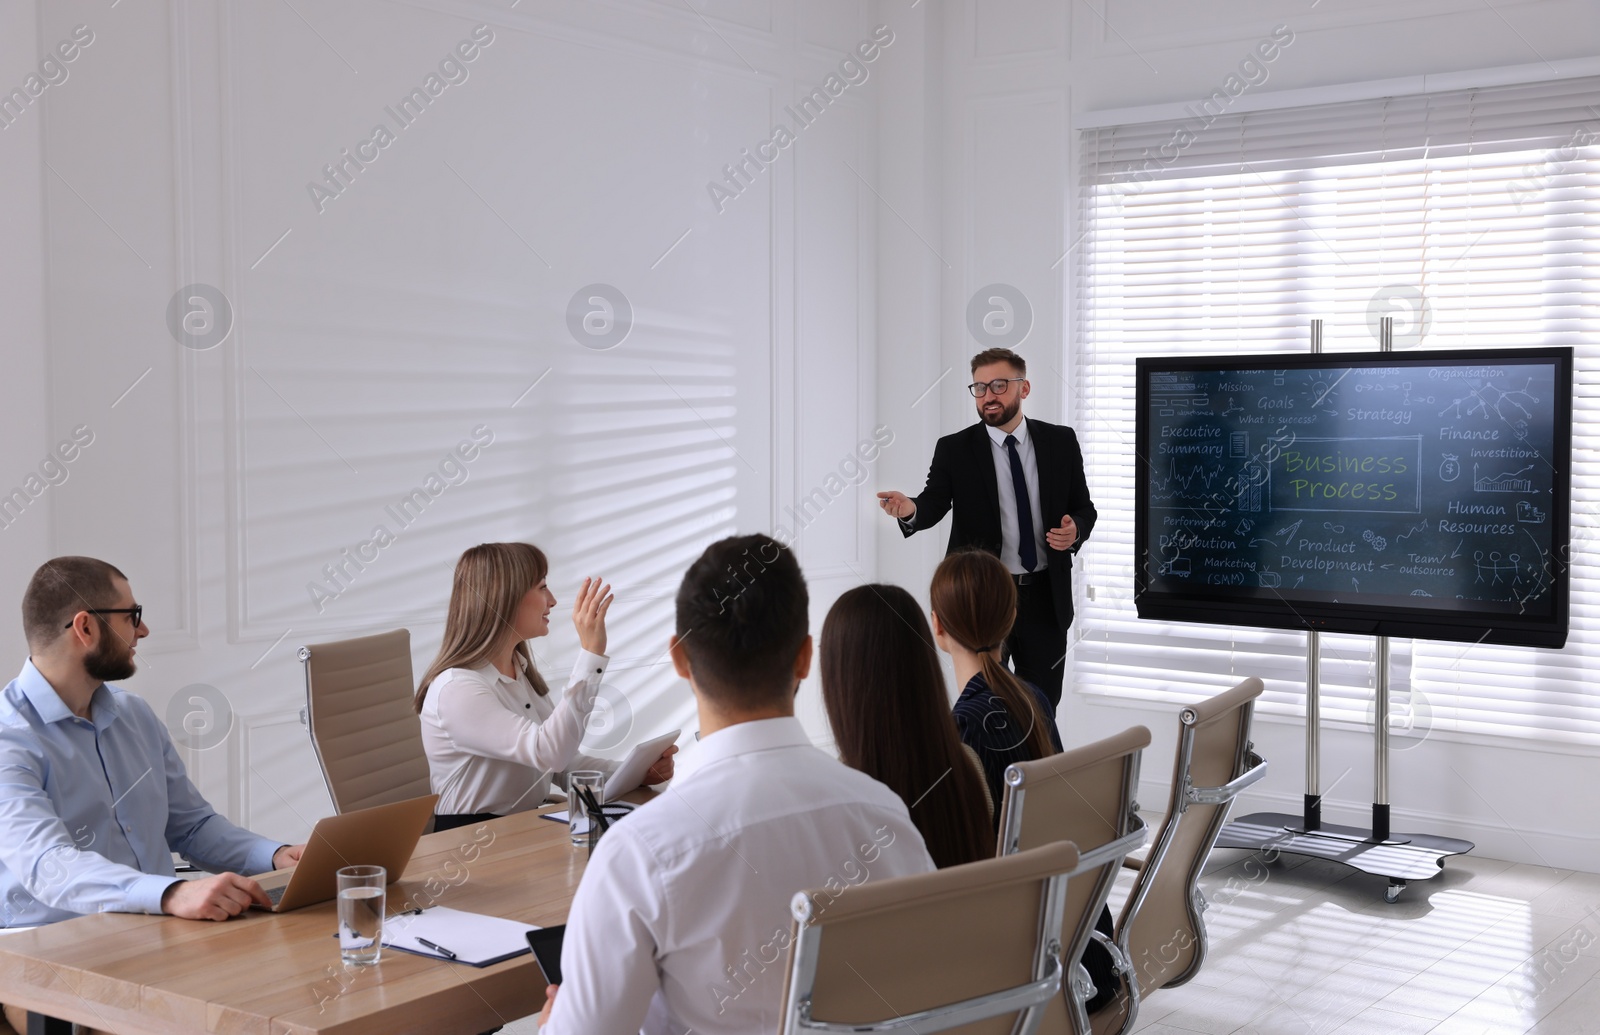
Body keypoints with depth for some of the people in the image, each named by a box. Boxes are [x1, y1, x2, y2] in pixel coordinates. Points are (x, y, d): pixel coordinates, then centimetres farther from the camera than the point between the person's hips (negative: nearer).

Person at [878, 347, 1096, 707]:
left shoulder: (1061, 441, 4)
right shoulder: (954, 450, -3)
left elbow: (1083, 507, 10)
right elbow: (934, 504, -15)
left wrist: (1076, 529, -13)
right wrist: (910, 510, -38)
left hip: (1046, 597, 2)